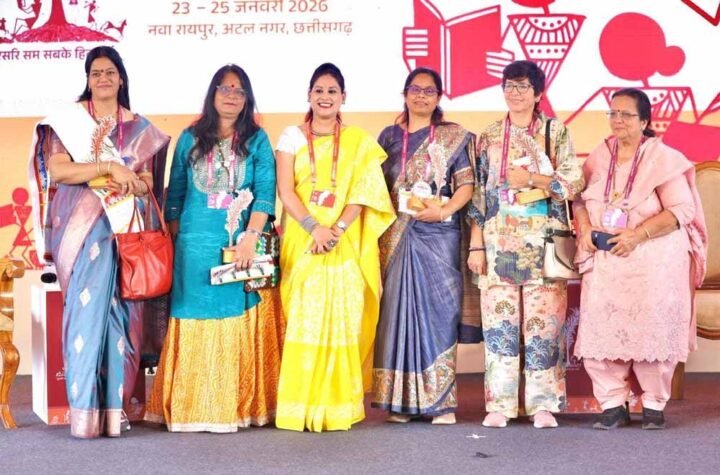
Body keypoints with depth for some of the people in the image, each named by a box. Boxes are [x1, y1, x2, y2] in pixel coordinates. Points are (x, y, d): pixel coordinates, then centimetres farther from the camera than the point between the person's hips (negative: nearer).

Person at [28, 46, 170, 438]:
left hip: (126, 229, 3)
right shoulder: (68, 121, 6)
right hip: (83, 226, -3)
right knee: (89, 307, -16)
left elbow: (147, 183, 10)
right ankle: (85, 410, -14)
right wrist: (110, 169, -15)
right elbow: (57, 170, -7)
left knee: (121, 314, -4)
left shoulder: (139, 129, 15)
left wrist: (128, 179, -12)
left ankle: (114, 408, 0)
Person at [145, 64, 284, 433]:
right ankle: (192, 408, 6)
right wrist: (174, 242, 7)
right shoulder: (190, 139, 9)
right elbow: (174, 195, 11)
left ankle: (241, 405, 6)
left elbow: (265, 193, -4)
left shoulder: (257, 140, 5)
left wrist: (250, 237, -16)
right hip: (196, 247, 1)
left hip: (242, 245, -1)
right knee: (197, 327, 1)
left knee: (240, 327, 0)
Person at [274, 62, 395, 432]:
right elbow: (285, 191, -2)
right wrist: (314, 228, -16)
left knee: (342, 320, -4)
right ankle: (301, 407, -1)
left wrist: (337, 229, -16)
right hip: (302, 242, 0)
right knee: (303, 321, -5)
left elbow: (362, 193, 0)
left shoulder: (358, 142, 10)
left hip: (345, 245, 0)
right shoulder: (292, 137, 8)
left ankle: (338, 406, 2)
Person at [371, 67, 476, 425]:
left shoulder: (453, 137, 7)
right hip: (398, 236, 2)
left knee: (438, 310, -4)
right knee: (399, 309, 1)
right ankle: (401, 399, 6)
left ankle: (441, 400, 0)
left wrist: (445, 209, -16)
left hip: (438, 234, -2)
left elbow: (466, 184, 0)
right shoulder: (390, 136, 13)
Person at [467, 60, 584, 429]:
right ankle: (499, 404, 3)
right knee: (499, 318, -2)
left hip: (544, 237, -1)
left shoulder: (555, 132, 6)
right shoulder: (489, 137, 11)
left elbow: (574, 181, -1)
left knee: (543, 319, -4)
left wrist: (530, 178, -10)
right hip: (499, 238, 2)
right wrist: (476, 244, 2)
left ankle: (543, 404, 2)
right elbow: (479, 193, 8)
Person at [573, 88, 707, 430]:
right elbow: (581, 198, 14)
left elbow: (681, 210, -11)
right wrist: (585, 228, -7)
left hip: (653, 261, -4)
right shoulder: (600, 156, 11)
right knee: (601, 332, -3)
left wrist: (638, 235, -19)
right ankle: (613, 404, 7)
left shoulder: (662, 158, -5)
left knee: (652, 332, -1)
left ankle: (654, 405, 14)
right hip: (604, 261, 4)